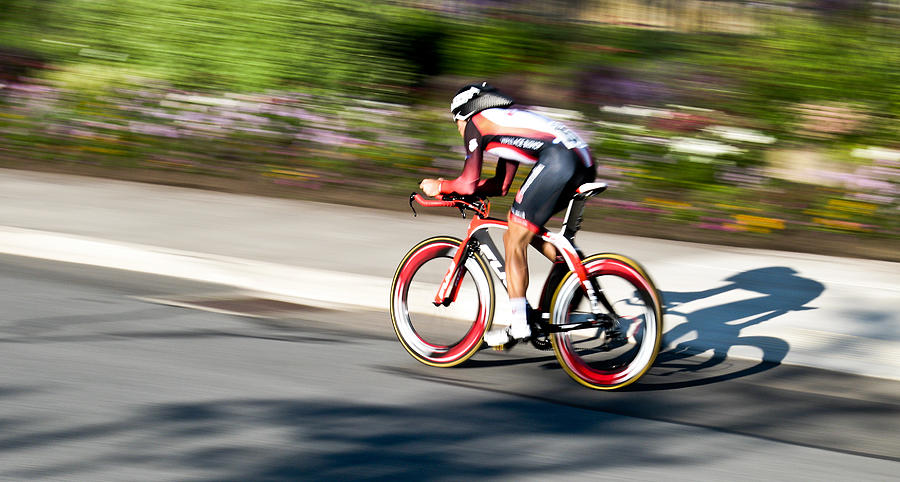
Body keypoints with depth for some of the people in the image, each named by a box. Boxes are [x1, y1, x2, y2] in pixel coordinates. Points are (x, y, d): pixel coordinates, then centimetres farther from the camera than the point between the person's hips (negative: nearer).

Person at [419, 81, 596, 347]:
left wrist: (440, 187, 21)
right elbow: (501, 185, 38)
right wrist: (453, 187, 34)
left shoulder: (475, 124, 13)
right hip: (585, 164, 9)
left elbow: (469, 184, 3)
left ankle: (519, 324, -4)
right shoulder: (509, 118, 37)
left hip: (558, 157, -9)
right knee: (523, 227, 24)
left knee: (515, 241, -1)